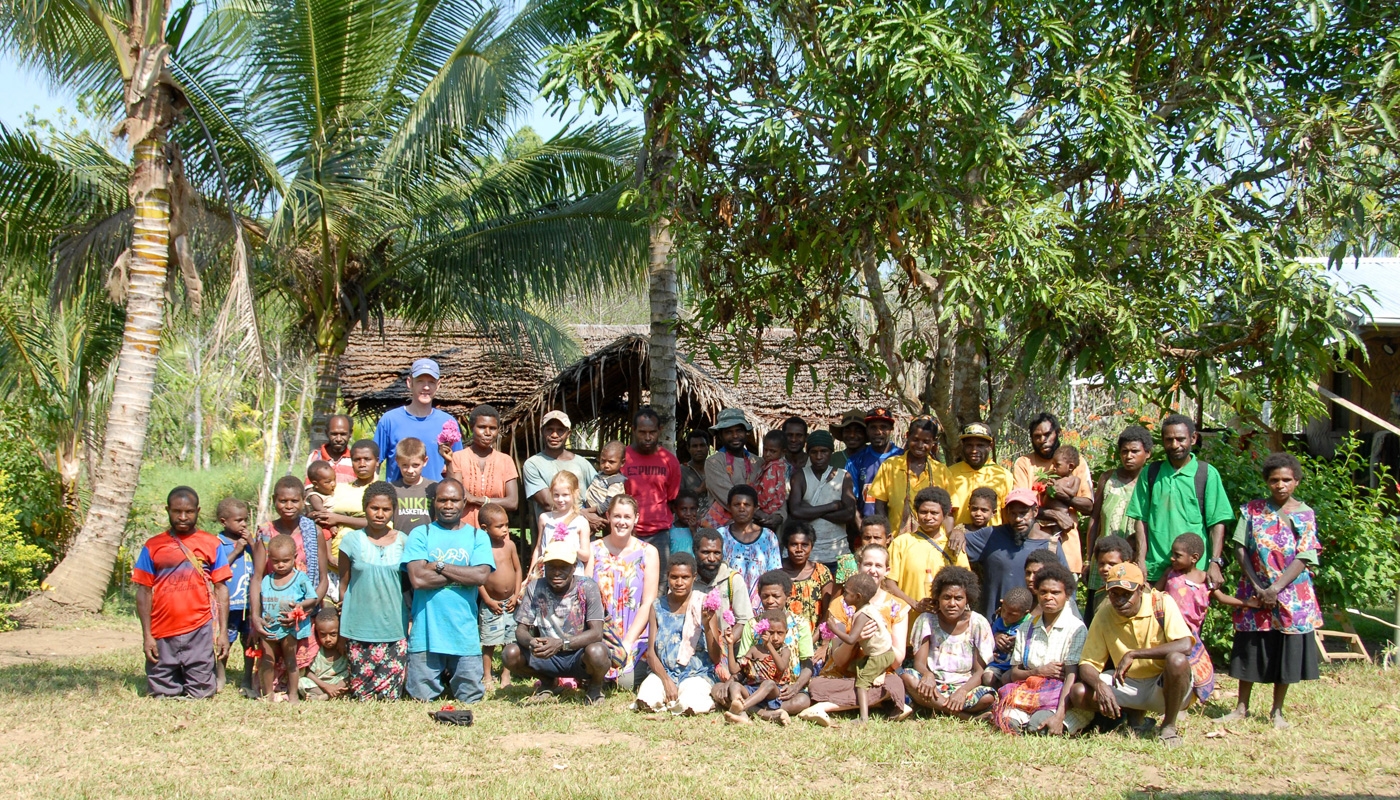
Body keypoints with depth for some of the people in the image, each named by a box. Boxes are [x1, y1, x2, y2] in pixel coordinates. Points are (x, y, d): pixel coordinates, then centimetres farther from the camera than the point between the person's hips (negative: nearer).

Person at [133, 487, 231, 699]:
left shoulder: (211, 544, 6)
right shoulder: (153, 546, 6)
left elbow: (221, 588, 5)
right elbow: (144, 592, 6)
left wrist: (222, 631, -2)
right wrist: (146, 635, 0)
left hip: (200, 632, -1)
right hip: (163, 634, 1)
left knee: (200, 695, 0)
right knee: (162, 694, 5)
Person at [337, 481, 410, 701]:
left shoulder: (403, 541, 3)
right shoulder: (352, 540, 0)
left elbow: (408, 584, 11)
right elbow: (343, 584, 6)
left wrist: (413, 619, 6)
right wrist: (343, 625, 4)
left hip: (394, 629, 1)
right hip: (359, 628, -1)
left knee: (391, 695, 1)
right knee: (361, 695, 2)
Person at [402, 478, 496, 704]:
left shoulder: (478, 537, 7)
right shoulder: (420, 534, 2)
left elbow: (481, 575, -9)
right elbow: (418, 579, -11)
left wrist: (439, 566, -9)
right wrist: (463, 573, -9)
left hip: (465, 634, 1)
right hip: (426, 633, -1)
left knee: (471, 698, 5)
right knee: (423, 698, 3)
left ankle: (450, 676, 34)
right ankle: (440, 677, 34)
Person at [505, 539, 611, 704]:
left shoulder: (587, 588, -13)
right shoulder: (534, 589, -5)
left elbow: (597, 633, -20)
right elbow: (521, 630, -5)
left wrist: (561, 644, -35)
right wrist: (531, 642, -31)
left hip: (580, 655, -3)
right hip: (548, 656, 4)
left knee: (597, 652, -37)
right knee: (510, 654, -21)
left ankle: (595, 686, 1)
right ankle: (548, 683, 11)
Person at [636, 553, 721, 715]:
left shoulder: (702, 607, -1)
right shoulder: (658, 608, 5)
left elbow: (716, 658, -3)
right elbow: (651, 653, 3)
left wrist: (707, 625, -18)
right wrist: (667, 681, -14)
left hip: (696, 674, -2)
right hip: (663, 672, 2)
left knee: (690, 706, -33)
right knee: (646, 702, -29)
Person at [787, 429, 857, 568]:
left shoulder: (843, 477, 6)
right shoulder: (800, 476, 4)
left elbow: (849, 515, -5)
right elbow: (795, 511, -10)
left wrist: (811, 511, -7)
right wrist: (832, 507, -6)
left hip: (836, 553, 1)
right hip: (806, 551, -1)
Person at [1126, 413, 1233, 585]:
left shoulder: (1208, 474, 3)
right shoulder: (1151, 473, 10)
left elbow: (1217, 522, 0)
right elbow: (1141, 520, 9)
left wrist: (1215, 563, -9)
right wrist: (1140, 561, 0)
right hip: (1155, 570, 2)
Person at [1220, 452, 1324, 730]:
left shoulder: (1305, 515, -1)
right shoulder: (1253, 510, 3)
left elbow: (1304, 558, -8)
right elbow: (1240, 548, -2)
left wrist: (1276, 589, -17)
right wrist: (1256, 586, -12)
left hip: (1291, 593, -1)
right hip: (1255, 591, 1)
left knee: (1286, 651, 3)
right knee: (1250, 648, 5)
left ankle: (1277, 711, 15)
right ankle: (1241, 707, 16)